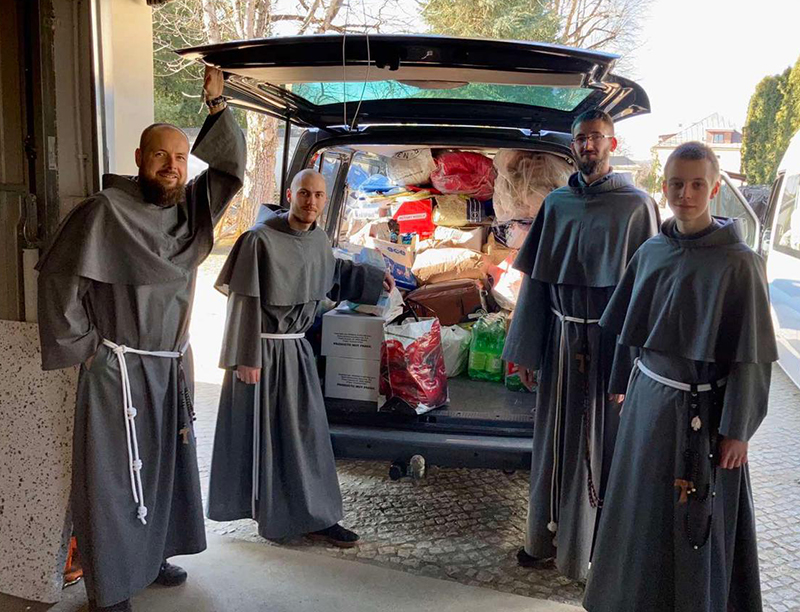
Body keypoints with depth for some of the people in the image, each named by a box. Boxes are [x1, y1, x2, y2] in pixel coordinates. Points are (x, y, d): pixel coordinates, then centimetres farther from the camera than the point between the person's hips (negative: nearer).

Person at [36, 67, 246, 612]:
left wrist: (217, 105, -6)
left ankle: (152, 557, 37)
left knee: (167, 465, 18)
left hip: (173, 365, 7)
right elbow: (59, 276, -12)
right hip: (119, 368, -7)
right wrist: (81, 346, -9)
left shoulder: (191, 206, 4)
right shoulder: (106, 211, -15)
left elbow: (231, 168, 5)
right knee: (116, 477, 2)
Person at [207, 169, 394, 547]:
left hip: (297, 349, 6)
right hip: (262, 349, -6)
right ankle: (265, 509, 26)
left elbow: (330, 274, 26)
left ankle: (315, 516, 20)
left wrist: (373, 278, 26)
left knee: (307, 432, 9)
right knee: (259, 430, 6)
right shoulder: (260, 239, -16)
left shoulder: (319, 239, 4)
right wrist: (246, 358, -17)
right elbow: (245, 302, -16)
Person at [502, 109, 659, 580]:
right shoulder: (556, 203, 7)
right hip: (561, 337, 4)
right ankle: (548, 538, 28)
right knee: (555, 440, 12)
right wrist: (526, 349, 5)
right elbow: (537, 279, 7)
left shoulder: (636, 204, -4)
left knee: (604, 444, 7)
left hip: (610, 340, -3)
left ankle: (600, 548, 23)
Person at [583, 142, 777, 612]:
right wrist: (622, 385, 14)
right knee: (643, 510, 19)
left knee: (698, 521, 9)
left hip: (700, 410, -5)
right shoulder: (652, 252, 1)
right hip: (648, 400, 5)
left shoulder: (739, 263, -14)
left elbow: (752, 355, -13)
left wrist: (736, 431, -12)